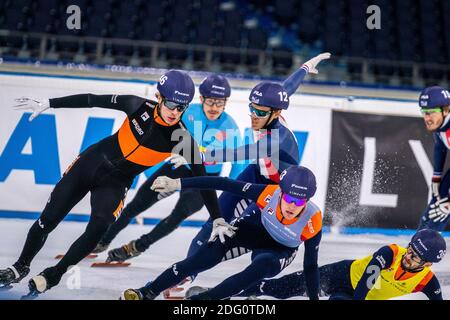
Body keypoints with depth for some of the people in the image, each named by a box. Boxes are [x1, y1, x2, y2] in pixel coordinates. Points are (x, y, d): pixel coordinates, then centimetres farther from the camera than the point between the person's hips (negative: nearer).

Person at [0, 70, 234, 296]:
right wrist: (47, 104, -6)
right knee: (48, 219, 4)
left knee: (98, 229, -26)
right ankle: (21, 267, 29)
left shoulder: (182, 139, -19)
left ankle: (53, 276, -5)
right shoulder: (140, 107, -16)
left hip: (116, 182, -1)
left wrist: (218, 219, -18)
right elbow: (93, 100, -7)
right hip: (91, 161, 1)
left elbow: (202, 179, -14)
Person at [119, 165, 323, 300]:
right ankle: (148, 292, -5)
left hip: (280, 251, -1)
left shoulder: (313, 223, -34)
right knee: (203, 259, -17)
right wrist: (178, 184, -30)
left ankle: (203, 298, -26)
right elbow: (226, 184, -28)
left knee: (261, 267, -35)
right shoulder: (268, 194, -34)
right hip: (251, 228, 1)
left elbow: (310, 266, -20)